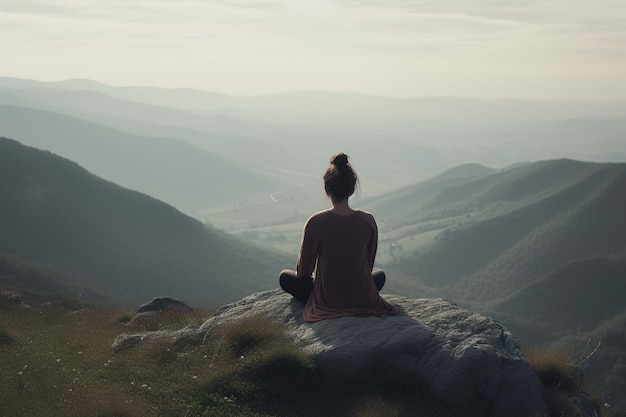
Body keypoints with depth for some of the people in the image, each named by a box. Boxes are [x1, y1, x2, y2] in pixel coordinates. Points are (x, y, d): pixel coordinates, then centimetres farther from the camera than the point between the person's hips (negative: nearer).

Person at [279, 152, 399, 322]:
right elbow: (369, 265, 6)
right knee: (379, 274, 36)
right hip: (365, 300, 3)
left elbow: (303, 271, -6)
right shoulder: (368, 221, -9)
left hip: (328, 301, -3)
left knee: (285, 277, 21)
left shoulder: (316, 223, -17)